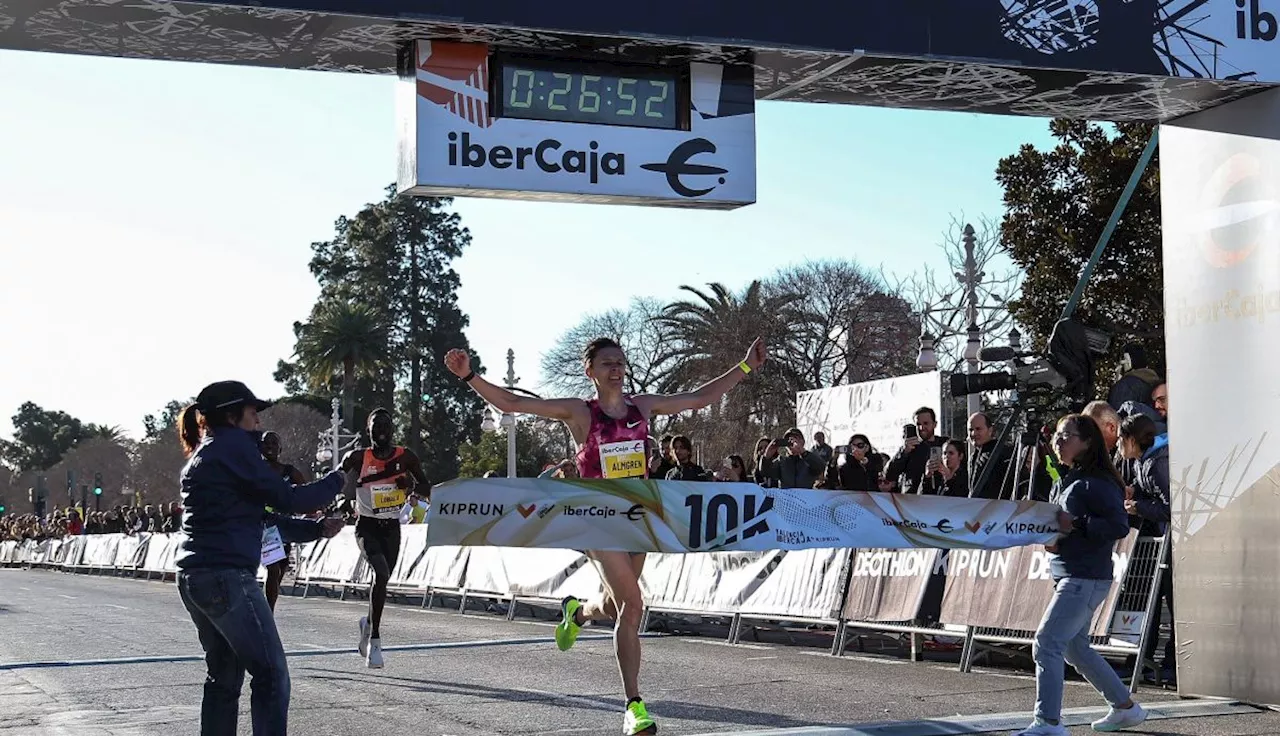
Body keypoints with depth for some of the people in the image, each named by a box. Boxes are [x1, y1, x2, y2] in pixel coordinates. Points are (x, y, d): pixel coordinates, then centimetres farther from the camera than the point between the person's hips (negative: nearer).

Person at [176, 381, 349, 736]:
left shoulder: (203, 454, 22)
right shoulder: (234, 445, -7)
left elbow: (255, 516, 22)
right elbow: (286, 498, -9)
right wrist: (337, 479, 6)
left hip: (194, 578, 10)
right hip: (227, 576, -10)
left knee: (224, 677, 14)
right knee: (271, 674, -6)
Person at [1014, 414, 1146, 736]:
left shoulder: (1097, 483, -14)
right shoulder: (1066, 482, 15)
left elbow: (1119, 527, -21)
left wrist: (1075, 524, -26)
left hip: (1087, 578, -10)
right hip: (1068, 575, 10)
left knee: (1046, 643, -14)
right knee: (1075, 647, 18)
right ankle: (1126, 707, 30)